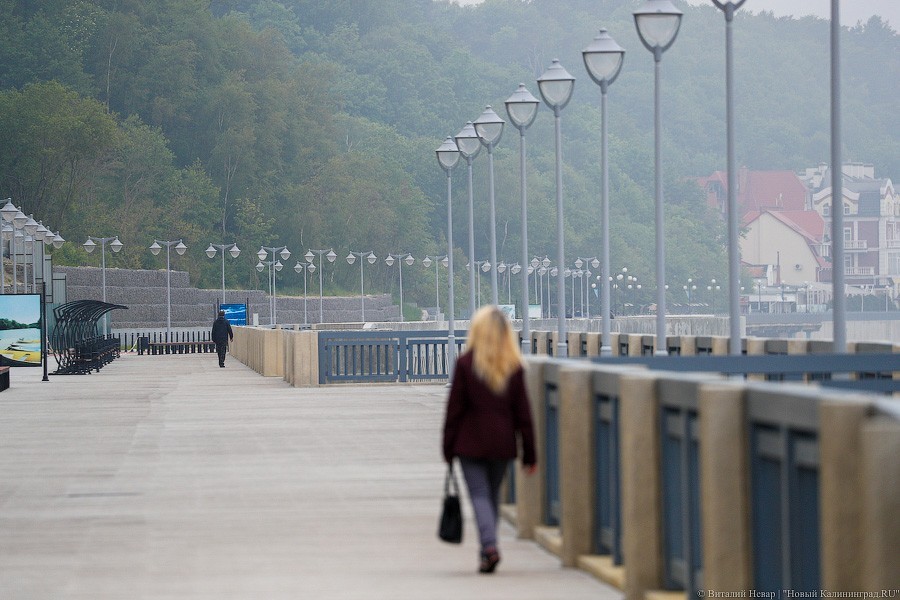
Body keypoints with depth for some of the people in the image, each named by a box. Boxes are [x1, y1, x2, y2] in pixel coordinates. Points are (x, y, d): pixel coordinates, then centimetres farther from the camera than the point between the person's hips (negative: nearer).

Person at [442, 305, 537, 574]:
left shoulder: (465, 363, -8)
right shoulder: (514, 366, -1)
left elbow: (455, 408, -6)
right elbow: (523, 413, 1)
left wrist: (448, 448, 2)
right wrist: (529, 454, 6)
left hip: (471, 442, -3)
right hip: (502, 442, 3)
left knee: (479, 494, -3)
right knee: (493, 494, 16)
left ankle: (489, 545, -23)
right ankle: (487, 549, 20)